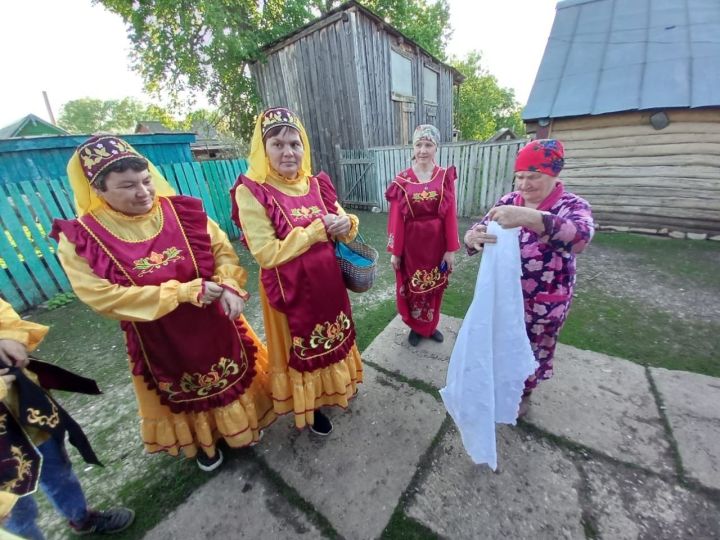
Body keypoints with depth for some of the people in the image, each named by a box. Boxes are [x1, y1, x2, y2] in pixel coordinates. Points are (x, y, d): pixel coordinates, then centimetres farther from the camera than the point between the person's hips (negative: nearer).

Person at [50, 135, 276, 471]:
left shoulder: (182, 212, -10)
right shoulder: (80, 240, -13)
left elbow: (224, 251, -7)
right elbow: (105, 298, -19)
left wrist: (229, 287, -27)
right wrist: (184, 292, -27)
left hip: (215, 323, 2)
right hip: (159, 337, -1)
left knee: (234, 375, 21)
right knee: (184, 394, 23)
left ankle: (241, 422, 52)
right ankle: (201, 442, 53)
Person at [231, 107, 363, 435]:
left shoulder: (317, 183, 2)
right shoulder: (251, 191, -15)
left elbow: (343, 227, 10)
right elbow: (267, 254, -22)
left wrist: (345, 224, -15)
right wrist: (318, 230, -21)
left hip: (327, 281, 6)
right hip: (290, 289, -5)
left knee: (332, 339, 24)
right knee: (302, 348, 15)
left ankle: (334, 386, 55)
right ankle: (309, 408, 44)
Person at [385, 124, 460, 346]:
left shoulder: (445, 177, -2)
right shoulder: (402, 180, -5)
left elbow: (450, 216, -4)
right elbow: (396, 218, -6)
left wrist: (451, 249, -6)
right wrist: (395, 251, -6)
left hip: (436, 242, 1)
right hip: (411, 243, -1)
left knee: (434, 287, 16)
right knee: (412, 288, 11)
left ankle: (431, 326, 39)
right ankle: (416, 327, 35)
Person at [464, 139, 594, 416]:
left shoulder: (573, 206, -13)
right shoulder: (509, 201, -2)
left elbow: (580, 236, -35)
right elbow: (481, 229, -9)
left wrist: (530, 218, -53)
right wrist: (473, 237, -35)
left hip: (543, 302, -3)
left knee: (533, 349, 19)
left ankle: (523, 393, 47)